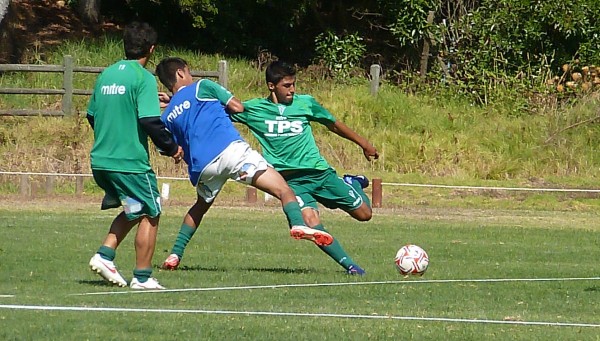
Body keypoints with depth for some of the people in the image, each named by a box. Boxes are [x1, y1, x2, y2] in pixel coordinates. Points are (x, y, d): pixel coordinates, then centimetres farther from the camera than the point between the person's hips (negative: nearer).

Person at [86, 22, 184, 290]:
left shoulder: (106, 74, 11)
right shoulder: (143, 78, -11)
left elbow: (92, 116, 18)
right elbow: (150, 121, -19)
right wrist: (171, 148, -5)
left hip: (100, 160, 7)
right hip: (130, 162, -7)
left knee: (134, 211, 22)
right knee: (150, 215, 6)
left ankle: (104, 255, 8)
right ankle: (142, 277, 7)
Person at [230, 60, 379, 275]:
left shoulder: (306, 103, 3)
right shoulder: (253, 109, 0)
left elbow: (333, 124, 15)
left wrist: (363, 143, 22)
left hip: (319, 172, 2)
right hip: (291, 180, -2)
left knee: (364, 214, 3)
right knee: (310, 219, -29)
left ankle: (352, 183, 37)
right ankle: (348, 264, -19)